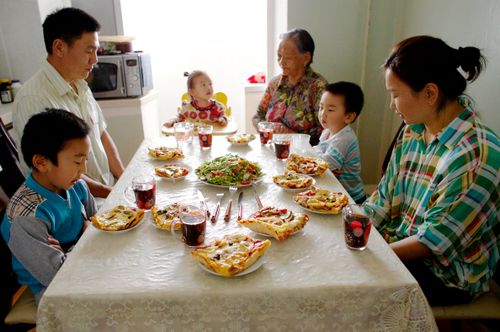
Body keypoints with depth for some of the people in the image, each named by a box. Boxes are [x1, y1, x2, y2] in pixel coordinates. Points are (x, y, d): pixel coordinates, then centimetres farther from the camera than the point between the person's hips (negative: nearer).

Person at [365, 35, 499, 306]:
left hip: (447, 275, -6)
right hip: (398, 242, 6)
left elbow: (436, 240, -22)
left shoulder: (477, 153, -25)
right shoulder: (412, 132, 0)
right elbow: (384, 199, 4)